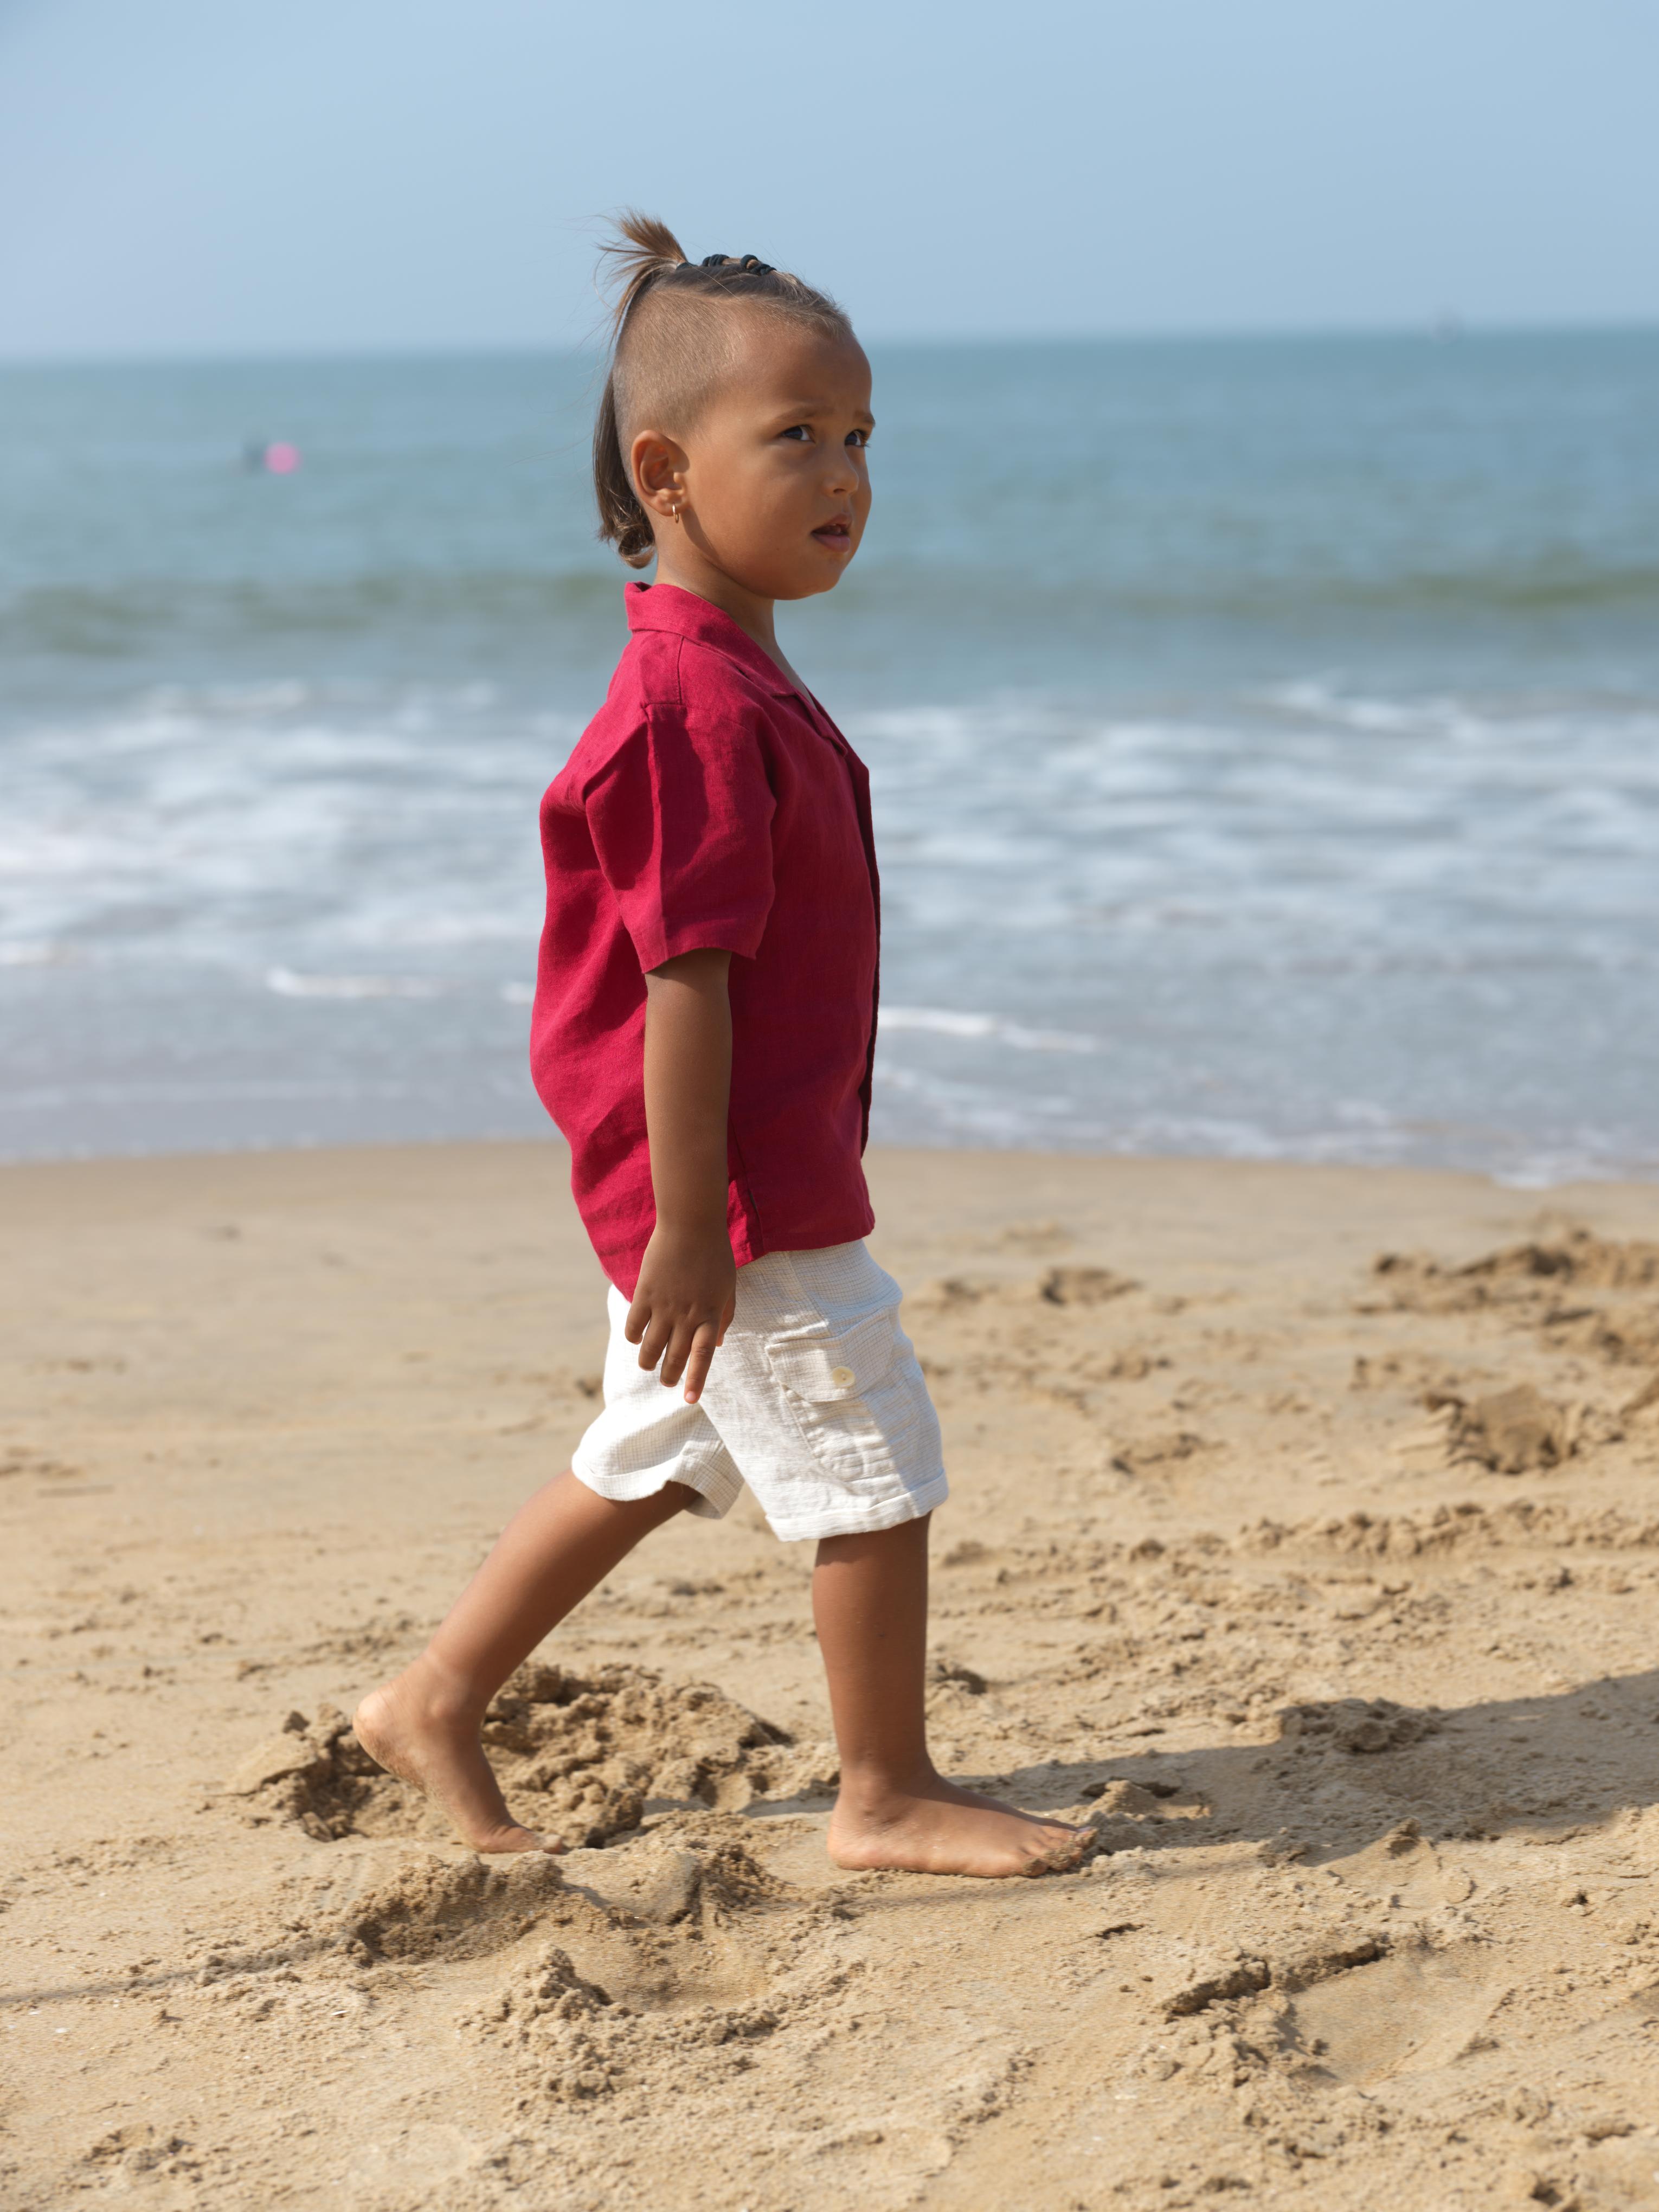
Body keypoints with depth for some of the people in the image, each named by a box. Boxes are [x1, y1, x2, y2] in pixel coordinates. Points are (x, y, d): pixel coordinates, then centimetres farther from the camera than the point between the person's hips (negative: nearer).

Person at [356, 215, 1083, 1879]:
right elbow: (684, 978, -24)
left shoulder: (726, 680, 11)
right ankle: (887, 1796, 16)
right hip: (738, 1194, -11)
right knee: (873, 1471, 1)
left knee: (654, 1454, 21)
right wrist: (690, 1228, -23)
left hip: (737, 1176, 11)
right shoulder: (703, 709, -22)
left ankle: (433, 1707, 30)